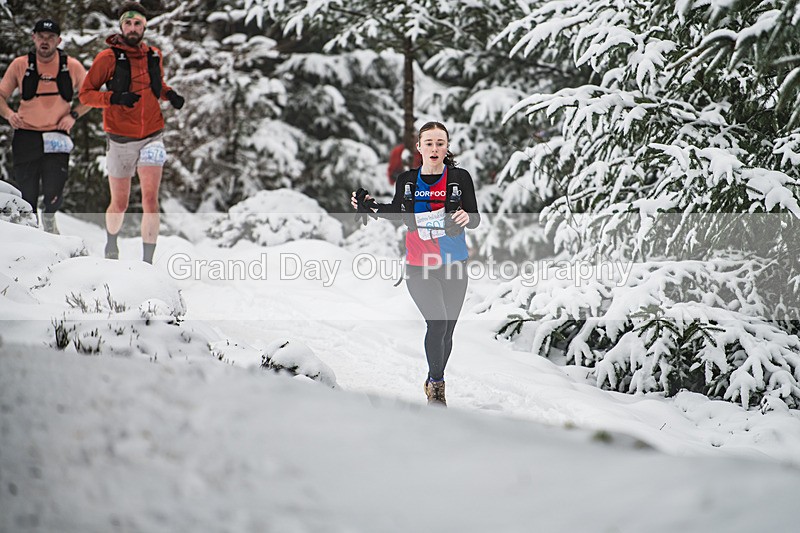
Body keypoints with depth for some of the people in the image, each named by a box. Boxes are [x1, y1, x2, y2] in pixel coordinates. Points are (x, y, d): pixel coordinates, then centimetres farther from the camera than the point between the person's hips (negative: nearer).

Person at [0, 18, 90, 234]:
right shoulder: (20, 65, 1)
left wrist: (73, 115, -3)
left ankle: (49, 217, 25)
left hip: (57, 138, 0)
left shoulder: (72, 67, 1)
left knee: (53, 195, -10)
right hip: (26, 137, 1)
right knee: (28, 196, 1)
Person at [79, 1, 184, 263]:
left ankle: (147, 262, -10)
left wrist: (170, 94, 2)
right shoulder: (108, 58, -8)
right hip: (121, 140, -2)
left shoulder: (154, 56, 4)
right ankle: (111, 244, 40)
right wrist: (115, 98, -24)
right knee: (119, 204, 10)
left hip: (152, 137, 2)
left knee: (150, 200, -13)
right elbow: (86, 94, -7)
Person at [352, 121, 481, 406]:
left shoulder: (460, 178, -5)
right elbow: (399, 213, 16)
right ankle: (436, 383, -1)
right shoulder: (407, 180, 0)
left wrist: (466, 217, -24)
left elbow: (476, 217, -1)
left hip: (453, 265, 1)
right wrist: (370, 206, 1)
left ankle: (434, 382, 32)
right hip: (419, 267, -1)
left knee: (447, 331, 10)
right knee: (437, 323, -19)